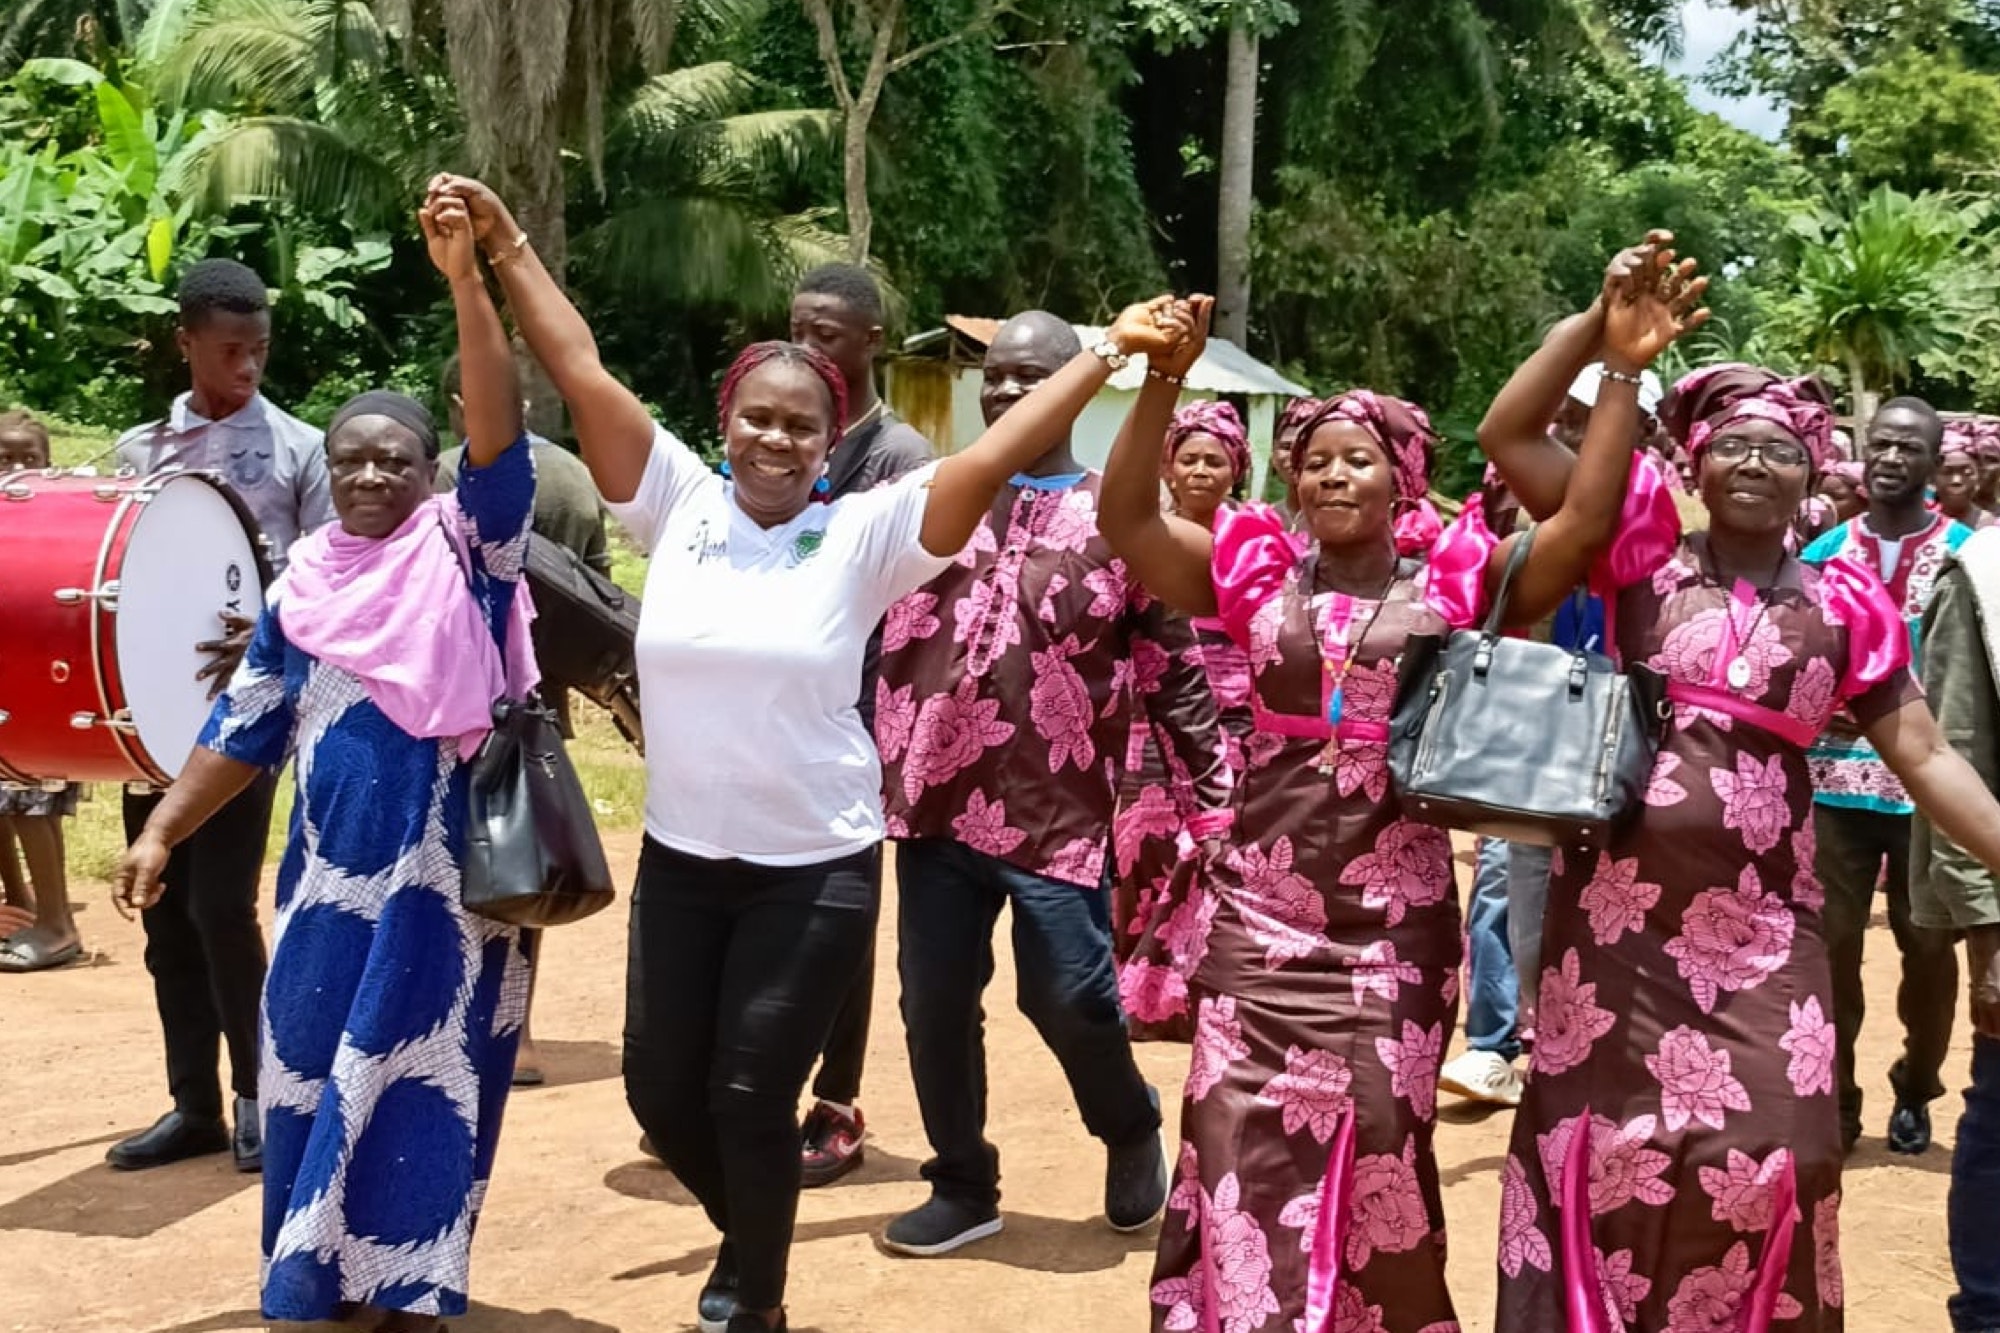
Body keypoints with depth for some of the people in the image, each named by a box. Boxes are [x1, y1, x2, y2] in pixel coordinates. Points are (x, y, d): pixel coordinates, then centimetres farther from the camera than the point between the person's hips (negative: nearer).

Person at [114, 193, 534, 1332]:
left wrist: (465, 278, -30)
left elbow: (500, 433, -20)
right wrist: (163, 829, 7)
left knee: (419, 1056, 2)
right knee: (315, 1048, 9)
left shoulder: (468, 547, -4)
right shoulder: (305, 585, 7)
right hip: (333, 863, 4)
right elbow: (247, 728, 12)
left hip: (446, 862, -4)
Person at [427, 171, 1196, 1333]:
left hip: (815, 871, -3)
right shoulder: (680, 505, -2)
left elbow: (997, 455, -16)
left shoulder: (864, 536, -9)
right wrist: (506, 243, -6)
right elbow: (583, 371, -4)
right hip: (680, 860, 4)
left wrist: (1110, 353, -24)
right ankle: (748, 1234, 45)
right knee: (663, 1091, 13)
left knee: (751, 1096, 2)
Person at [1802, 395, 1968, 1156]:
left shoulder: (1967, 553, 0)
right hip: (1836, 782, 1)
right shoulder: (1822, 554, 7)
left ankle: (1915, 1093, 26)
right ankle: (1832, 1097, 15)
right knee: (1831, 942, 2)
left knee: (1928, 943, 7)